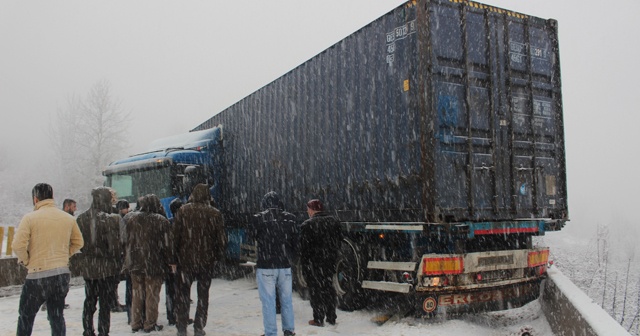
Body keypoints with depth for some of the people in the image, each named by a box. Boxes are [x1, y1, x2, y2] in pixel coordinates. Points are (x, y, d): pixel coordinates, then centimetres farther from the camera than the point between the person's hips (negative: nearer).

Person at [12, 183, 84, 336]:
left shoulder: (30, 218, -10)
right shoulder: (68, 218, 5)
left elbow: (18, 245, -16)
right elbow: (78, 242, 13)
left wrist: (26, 261, 0)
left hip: (38, 275, -4)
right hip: (62, 274, 4)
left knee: (26, 316, 14)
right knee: (57, 316, 14)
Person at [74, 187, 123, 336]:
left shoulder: (81, 219, 1)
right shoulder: (110, 219, -16)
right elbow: (115, 246, -16)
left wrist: (78, 263, 16)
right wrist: (118, 265, -6)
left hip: (87, 267, 5)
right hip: (107, 268, -5)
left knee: (89, 302, 19)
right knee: (105, 304, 5)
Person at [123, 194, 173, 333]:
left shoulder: (132, 219, 2)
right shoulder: (161, 221, -10)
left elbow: (126, 240, 6)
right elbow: (167, 244, -10)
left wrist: (128, 260, 13)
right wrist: (171, 261, -1)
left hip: (135, 262, 4)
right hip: (154, 263, -4)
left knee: (137, 294, 14)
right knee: (152, 294, 6)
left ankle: (136, 323, 21)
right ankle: (150, 324, 12)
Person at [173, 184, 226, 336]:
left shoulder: (183, 211, -5)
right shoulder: (215, 213, -3)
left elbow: (176, 235, -7)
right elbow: (221, 239, -1)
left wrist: (174, 257, 1)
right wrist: (218, 257, 11)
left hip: (185, 259, -1)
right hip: (207, 260, 1)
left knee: (182, 294, 12)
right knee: (203, 294, 13)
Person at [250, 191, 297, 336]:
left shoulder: (259, 218, -9)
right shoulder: (290, 218, 0)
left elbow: (252, 236, 8)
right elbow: (296, 241, 7)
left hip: (266, 266, -3)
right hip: (285, 266, 3)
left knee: (268, 302, 3)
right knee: (286, 300, 16)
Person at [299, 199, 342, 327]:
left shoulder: (307, 225, -14)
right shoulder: (333, 221, 4)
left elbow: (304, 247, -13)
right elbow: (339, 240, 10)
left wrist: (304, 264, -6)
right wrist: (333, 256, 16)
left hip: (314, 263, -6)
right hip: (330, 262, 6)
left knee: (316, 289, 4)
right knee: (328, 287, 16)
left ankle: (319, 319, 8)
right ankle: (331, 318, 22)